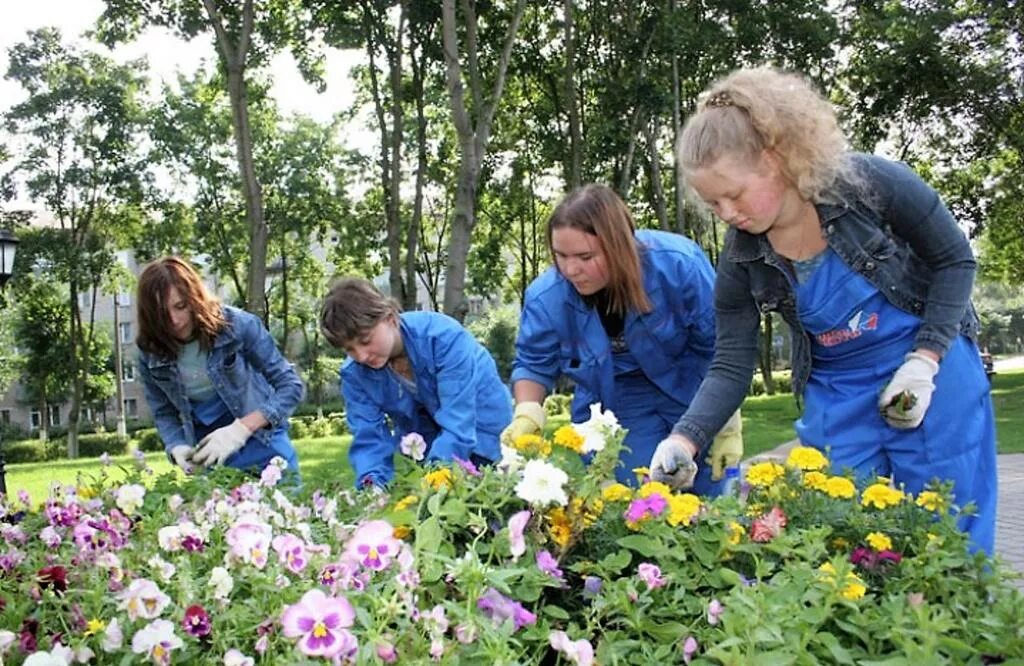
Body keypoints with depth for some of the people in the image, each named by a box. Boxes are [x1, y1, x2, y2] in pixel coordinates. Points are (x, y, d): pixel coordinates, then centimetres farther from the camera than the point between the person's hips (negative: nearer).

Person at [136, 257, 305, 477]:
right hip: (209, 455, 2)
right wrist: (178, 447, -17)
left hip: (261, 445, -2)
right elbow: (164, 413, 4)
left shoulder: (238, 325, -17)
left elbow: (290, 385, -15)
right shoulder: (150, 354, -8)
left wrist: (241, 429, -26)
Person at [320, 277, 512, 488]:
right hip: (426, 446, 3)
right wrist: (371, 485, -37)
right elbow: (369, 439, -18)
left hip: (481, 428, -3)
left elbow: (458, 425, -35)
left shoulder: (443, 337, -32)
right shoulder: (355, 374, -17)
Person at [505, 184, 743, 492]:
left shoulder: (678, 264, -26)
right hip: (619, 409, 1)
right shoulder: (546, 298, -21)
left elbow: (719, 348, -14)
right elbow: (533, 365, -2)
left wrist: (727, 425, -10)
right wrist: (527, 414, -21)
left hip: (695, 394, 0)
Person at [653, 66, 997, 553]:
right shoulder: (741, 258, -11)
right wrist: (684, 439, -23)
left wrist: (924, 361, -17)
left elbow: (955, 259, -8)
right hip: (836, 398, 3)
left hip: (932, 372, -3)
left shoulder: (869, 183, -21)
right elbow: (730, 367, -7)